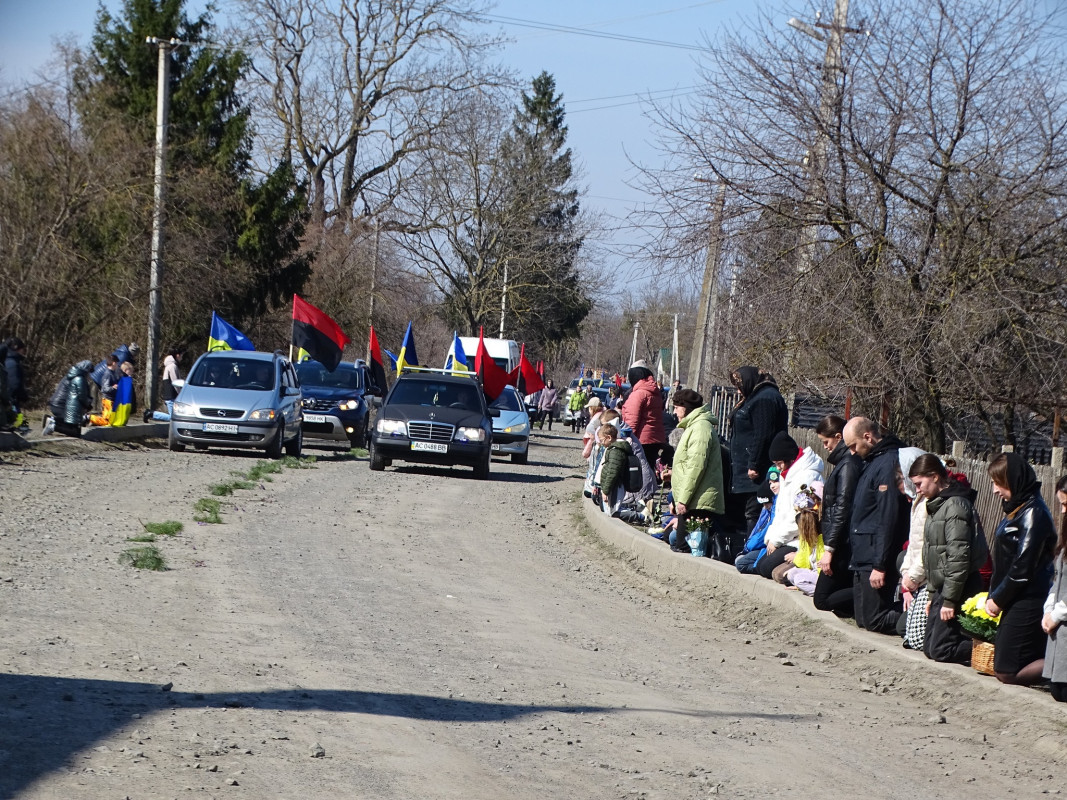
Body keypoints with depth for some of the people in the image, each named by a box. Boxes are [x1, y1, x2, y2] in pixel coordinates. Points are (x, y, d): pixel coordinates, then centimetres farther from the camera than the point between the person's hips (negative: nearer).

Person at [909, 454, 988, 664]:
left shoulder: (955, 505, -16)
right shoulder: (936, 505, 16)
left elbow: (959, 556, -22)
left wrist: (949, 600, -22)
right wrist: (932, 595, 20)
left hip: (957, 588, -10)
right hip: (942, 587, 10)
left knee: (940, 650, -12)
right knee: (929, 647, 9)